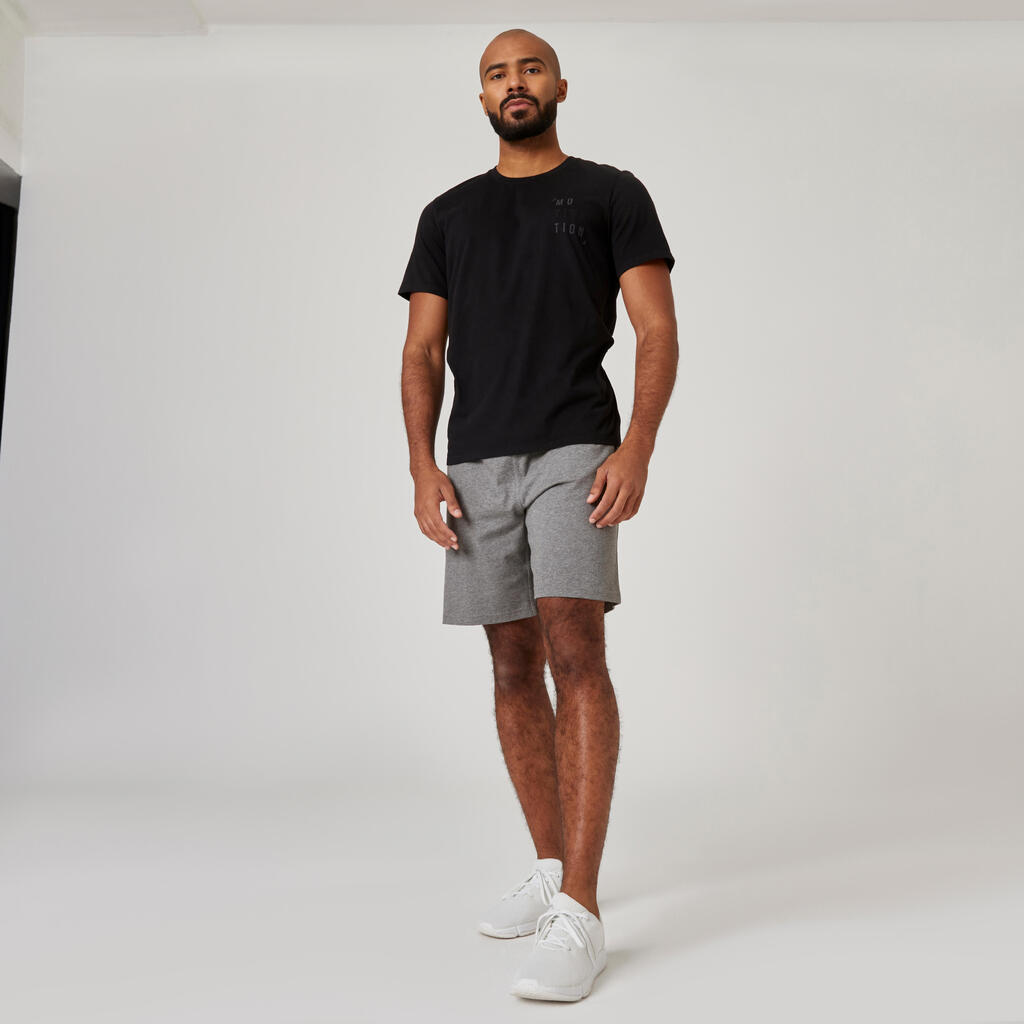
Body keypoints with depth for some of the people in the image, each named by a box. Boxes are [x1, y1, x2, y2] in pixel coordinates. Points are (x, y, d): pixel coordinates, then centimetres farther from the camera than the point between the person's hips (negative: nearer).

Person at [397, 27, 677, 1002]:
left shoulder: (611, 192, 9)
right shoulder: (448, 214, 18)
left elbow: (658, 331, 0)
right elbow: (423, 351, 12)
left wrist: (637, 448, -15)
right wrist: (423, 465, -3)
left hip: (574, 448, -4)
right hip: (478, 462, 4)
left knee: (574, 650, -18)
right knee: (514, 669, 6)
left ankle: (579, 911, -17)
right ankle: (551, 866, 20)